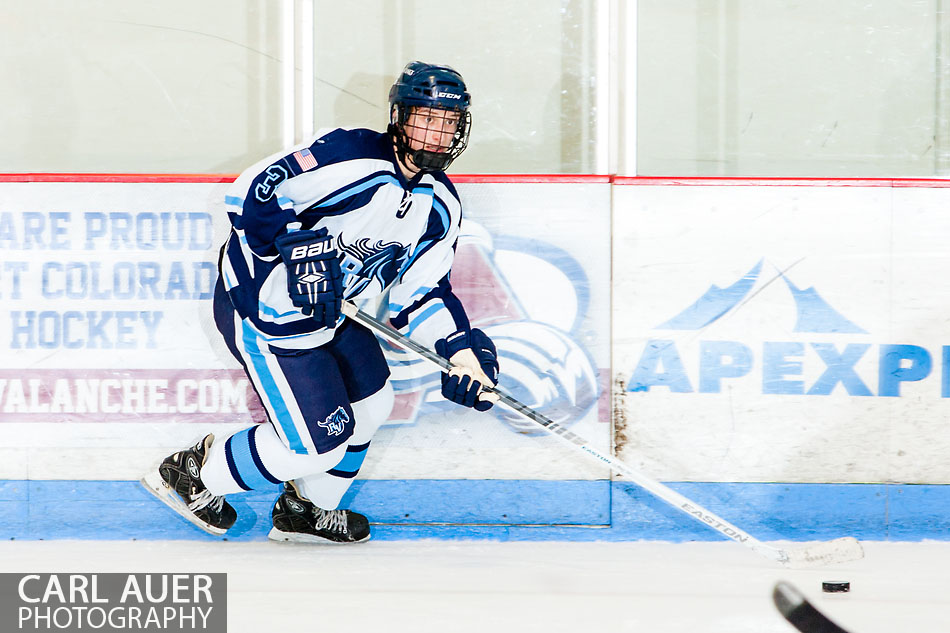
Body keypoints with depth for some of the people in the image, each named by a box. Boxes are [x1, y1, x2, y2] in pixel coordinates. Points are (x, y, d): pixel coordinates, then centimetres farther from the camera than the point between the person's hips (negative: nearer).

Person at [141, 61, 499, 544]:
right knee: (316, 445, -6)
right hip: (263, 310, -9)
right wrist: (295, 255, -33)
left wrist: (461, 351, -9)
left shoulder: (442, 206, 0)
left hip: (329, 309, 9)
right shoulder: (351, 159, -26)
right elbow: (250, 194, -28)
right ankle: (191, 475, 15)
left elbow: (419, 292, 5)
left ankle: (303, 512, 39)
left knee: (370, 405, 18)